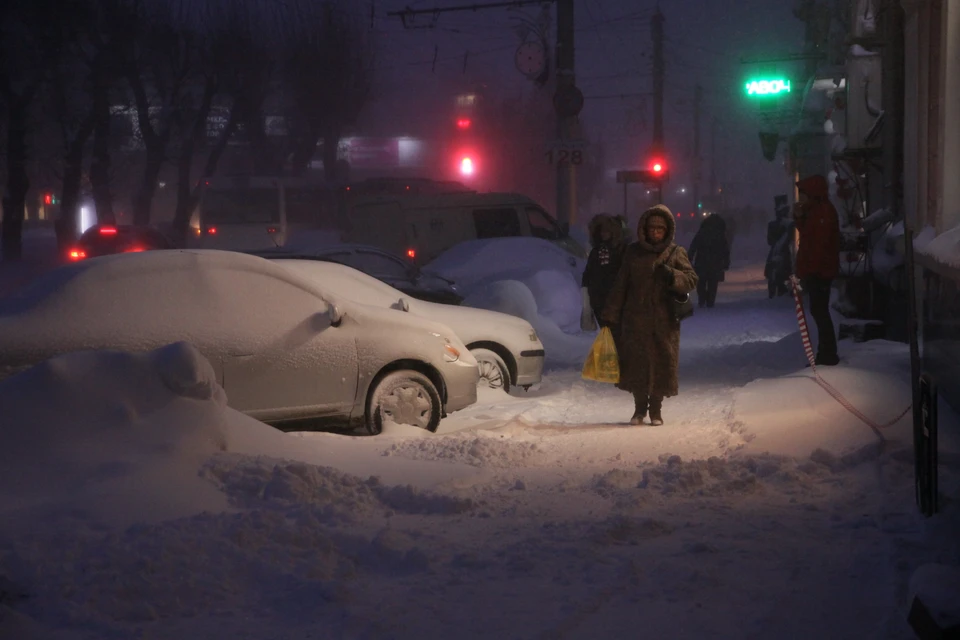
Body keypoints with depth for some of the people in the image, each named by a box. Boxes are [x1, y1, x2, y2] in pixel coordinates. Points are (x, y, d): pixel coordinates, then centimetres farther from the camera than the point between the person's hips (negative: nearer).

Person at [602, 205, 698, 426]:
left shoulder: (676, 253, 4)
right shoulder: (633, 252, 7)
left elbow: (692, 280, -5)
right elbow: (620, 286, 7)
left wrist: (671, 275, -24)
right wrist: (611, 316, 4)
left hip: (664, 320, -1)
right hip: (635, 319, 1)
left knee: (662, 363, 1)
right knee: (636, 363, 2)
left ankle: (656, 408, 16)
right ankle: (639, 407, 18)